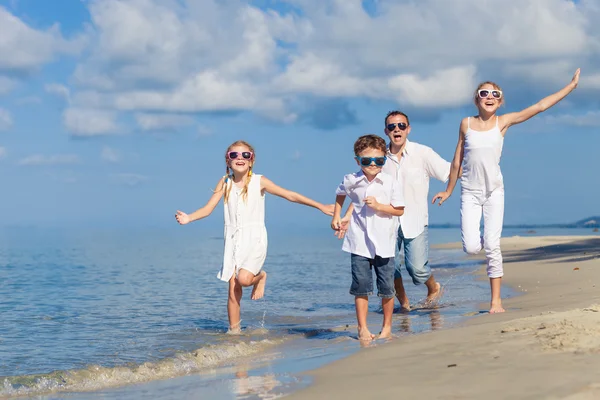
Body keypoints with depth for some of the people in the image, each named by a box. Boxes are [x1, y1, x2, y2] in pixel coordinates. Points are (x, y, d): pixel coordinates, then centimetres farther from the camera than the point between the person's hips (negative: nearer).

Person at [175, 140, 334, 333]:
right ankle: (234, 330, 13)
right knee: (233, 290, 0)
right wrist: (189, 218, -19)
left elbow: (290, 195, -2)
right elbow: (208, 208, 0)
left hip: (254, 239, -3)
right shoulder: (225, 183, 4)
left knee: (244, 278, -24)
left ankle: (260, 276, 11)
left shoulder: (259, 182, -3)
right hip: (233, 239, 3)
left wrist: (321, 206, -3)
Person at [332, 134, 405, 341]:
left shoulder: (391, 183, -6)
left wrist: (379, 206, -15)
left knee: (386, 287, 5)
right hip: (359, 242, 1)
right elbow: (340, 195, 22)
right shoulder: (351, 181, -1)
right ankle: (362, 328, 9)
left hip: (384, 243, -1)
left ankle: (387, 326, 22)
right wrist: (336, 216, 17)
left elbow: (399, 209, -3)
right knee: (361, 286, 0)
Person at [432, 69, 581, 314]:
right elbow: (457, 159, 10)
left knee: (492, 246, -5)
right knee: (472, 247, -12)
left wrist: (571, 86, -5)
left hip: (494, 191, 0)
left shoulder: (503, 122, 0)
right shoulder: (466, 124, 2)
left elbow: (539, 107, -3)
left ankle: (496, 300, 5)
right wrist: (449, 190, 16)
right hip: (470, 192, 0)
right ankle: (479, 239, 27)